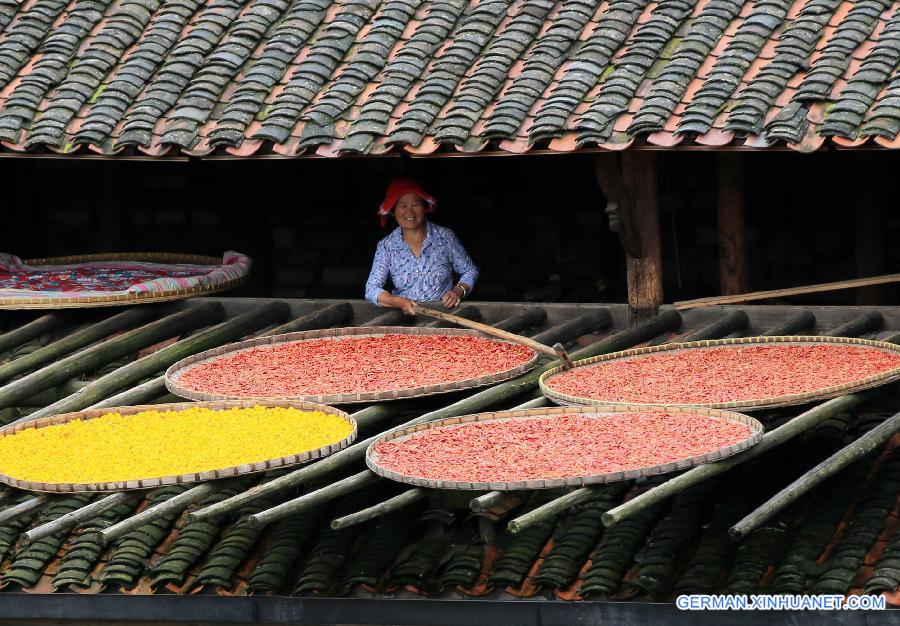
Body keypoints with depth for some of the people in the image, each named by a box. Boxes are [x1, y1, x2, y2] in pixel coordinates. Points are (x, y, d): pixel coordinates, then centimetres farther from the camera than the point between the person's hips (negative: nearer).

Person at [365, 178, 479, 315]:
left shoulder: (445, 237, 3)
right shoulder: (386, 247, 2)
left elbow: (471, 272, 13)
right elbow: (371, 290, -6)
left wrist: (458, 291, -9)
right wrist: (401, 303, -25)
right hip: (404, 317, 1)